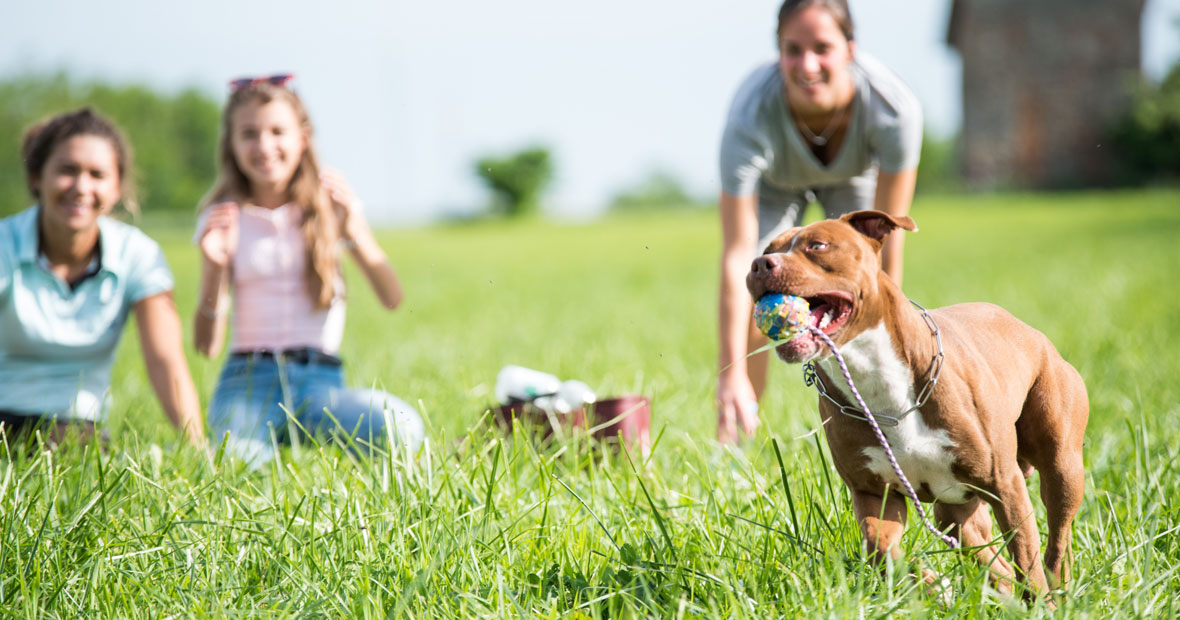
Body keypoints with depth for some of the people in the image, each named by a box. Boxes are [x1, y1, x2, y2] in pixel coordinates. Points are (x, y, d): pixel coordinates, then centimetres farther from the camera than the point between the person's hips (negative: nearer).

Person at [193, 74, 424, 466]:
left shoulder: (329, 204, 7)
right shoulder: (223, 217, 6)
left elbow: (392, 299, -2)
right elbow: (207, 345, 0)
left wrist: (354, 233, -16)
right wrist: (214, 266, -15)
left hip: (320, 378, 2)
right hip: (250, 379, -2)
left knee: (402, 430, -30)